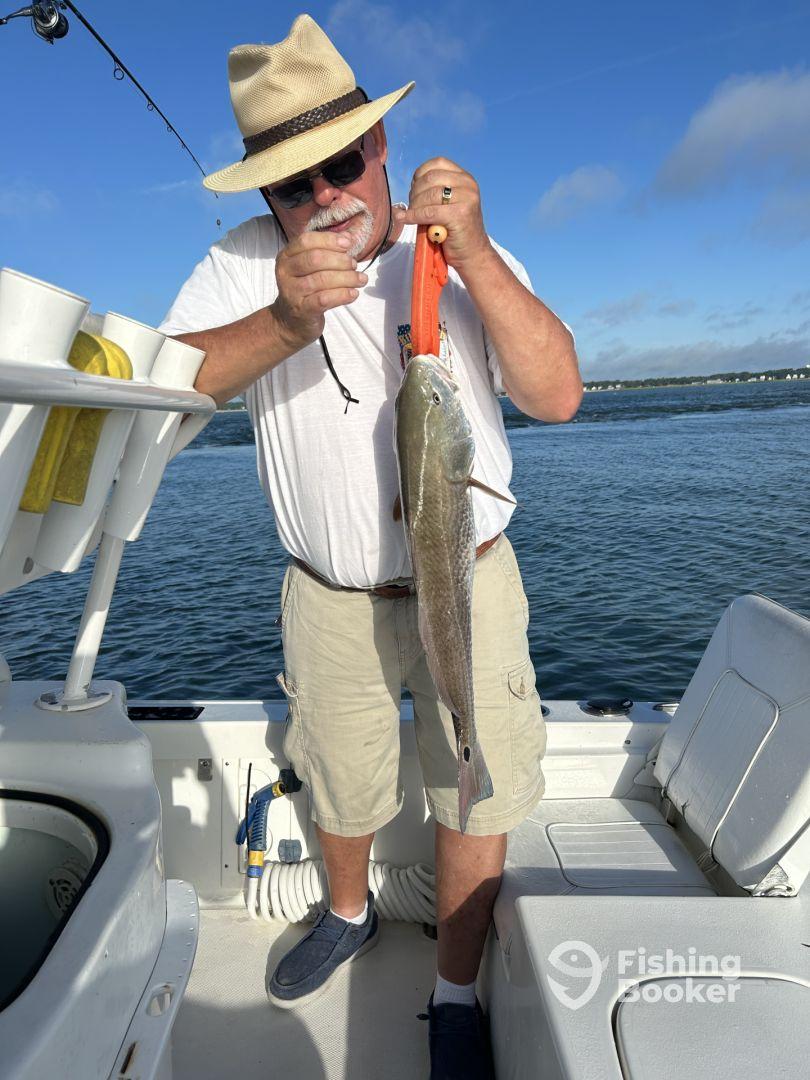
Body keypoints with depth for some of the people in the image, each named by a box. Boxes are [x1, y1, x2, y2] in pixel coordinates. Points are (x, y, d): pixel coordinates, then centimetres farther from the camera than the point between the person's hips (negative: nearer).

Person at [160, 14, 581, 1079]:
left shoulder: (465, 256, -5)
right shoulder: (243, 264, -5)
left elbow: (558, 395, -16)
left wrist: (472, 253, -27)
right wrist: (285, 322, -37)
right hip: (330, 599, 1)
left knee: (477, 793, 8)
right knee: (337, 787, 19)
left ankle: (455, 994, 35)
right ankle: (349, 914, 52)